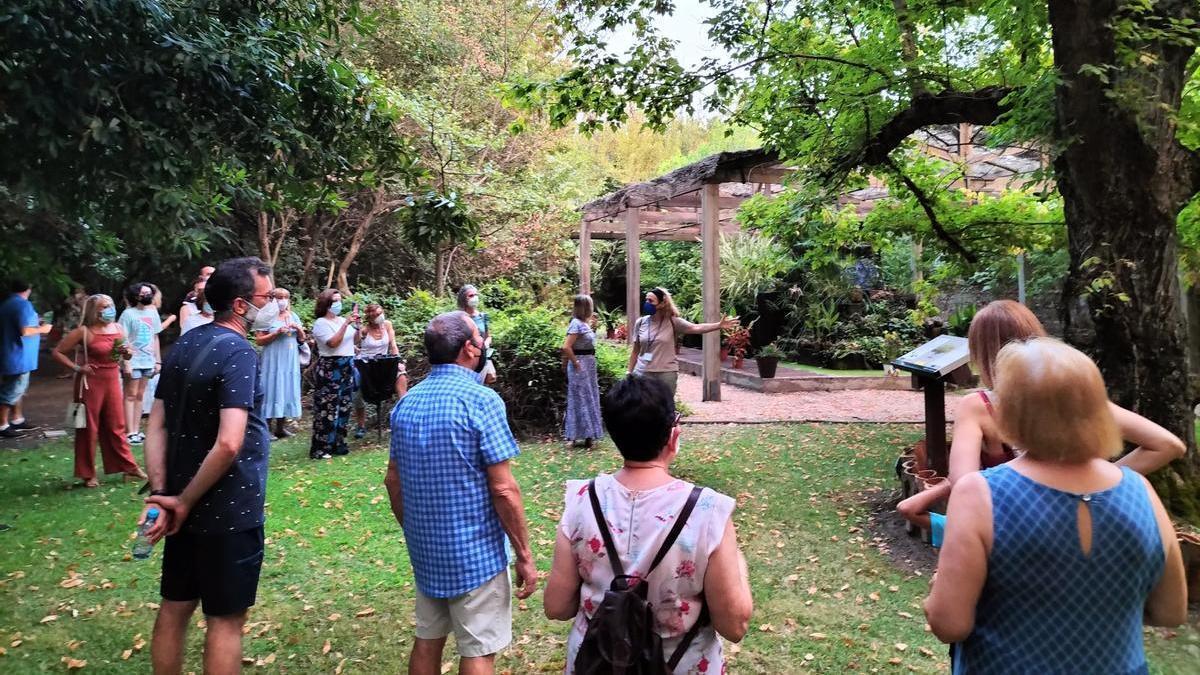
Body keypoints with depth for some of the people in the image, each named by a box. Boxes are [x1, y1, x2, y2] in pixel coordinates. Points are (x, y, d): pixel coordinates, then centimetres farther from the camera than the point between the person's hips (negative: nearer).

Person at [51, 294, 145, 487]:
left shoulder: (118, 328, 6)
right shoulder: (84, 332, -9)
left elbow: (126, 356, 18)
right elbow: (58, 352, -6)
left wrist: (128, 352, -4)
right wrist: (77, 368, -12)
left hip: (113, 380, 5)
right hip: (91, 382, -5)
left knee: (117, 427, 11)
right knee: (89, 428, 4)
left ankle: (129, 466, 18)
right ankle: (88, 474, 14)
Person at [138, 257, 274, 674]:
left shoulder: (185, 344, 5)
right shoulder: (238, 351, -20)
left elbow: (156, 426, 5)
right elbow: (228, 444, -29)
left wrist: (160, 494, -1)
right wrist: (183, 502, -16)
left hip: (189, 505, 8)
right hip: (228, 511, -8)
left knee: (174, 607, 19)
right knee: (225, 619, 7)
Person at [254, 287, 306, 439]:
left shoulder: (293, 316, 11)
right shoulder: (269, 317, -4)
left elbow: (302, 338, 14)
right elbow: (259, 340, -8)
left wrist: (298, 328, -5)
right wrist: (277, 333, -18)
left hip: (290, 361, 5)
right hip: (273, 361, -5)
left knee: (287, 390, 7)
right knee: (272, 390, -5)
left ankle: (281, 427, 15)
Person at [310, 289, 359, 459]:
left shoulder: (343, 320, 12)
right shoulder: (321, 323, -7)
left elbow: (355, 340, 16)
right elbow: (333, 343, -19)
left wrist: (357, 325, 1)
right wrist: (346, 324, -21)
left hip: (347, 368, 7)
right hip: (329, 369, -7)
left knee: (344, 407, 10)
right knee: (327, 409, -8)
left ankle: (338, 444, 19)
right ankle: (320, 449, -3)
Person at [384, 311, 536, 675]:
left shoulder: (406, 402, 3)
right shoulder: (481, 400, -18)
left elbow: (393, 480, 10)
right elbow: (503, 489, -19)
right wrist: (525, 556, -10)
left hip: (425, 550, 7)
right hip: (475, 551, -7)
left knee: (427, 640, 19)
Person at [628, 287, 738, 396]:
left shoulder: (672, 322, -7)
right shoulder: (640, 323, 2)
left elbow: (696, 328, -22)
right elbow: (635, 351, 10)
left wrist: (719, 325, -36)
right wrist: (629, 373, 10)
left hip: (666, 374, -2)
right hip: (642, 373, 2)